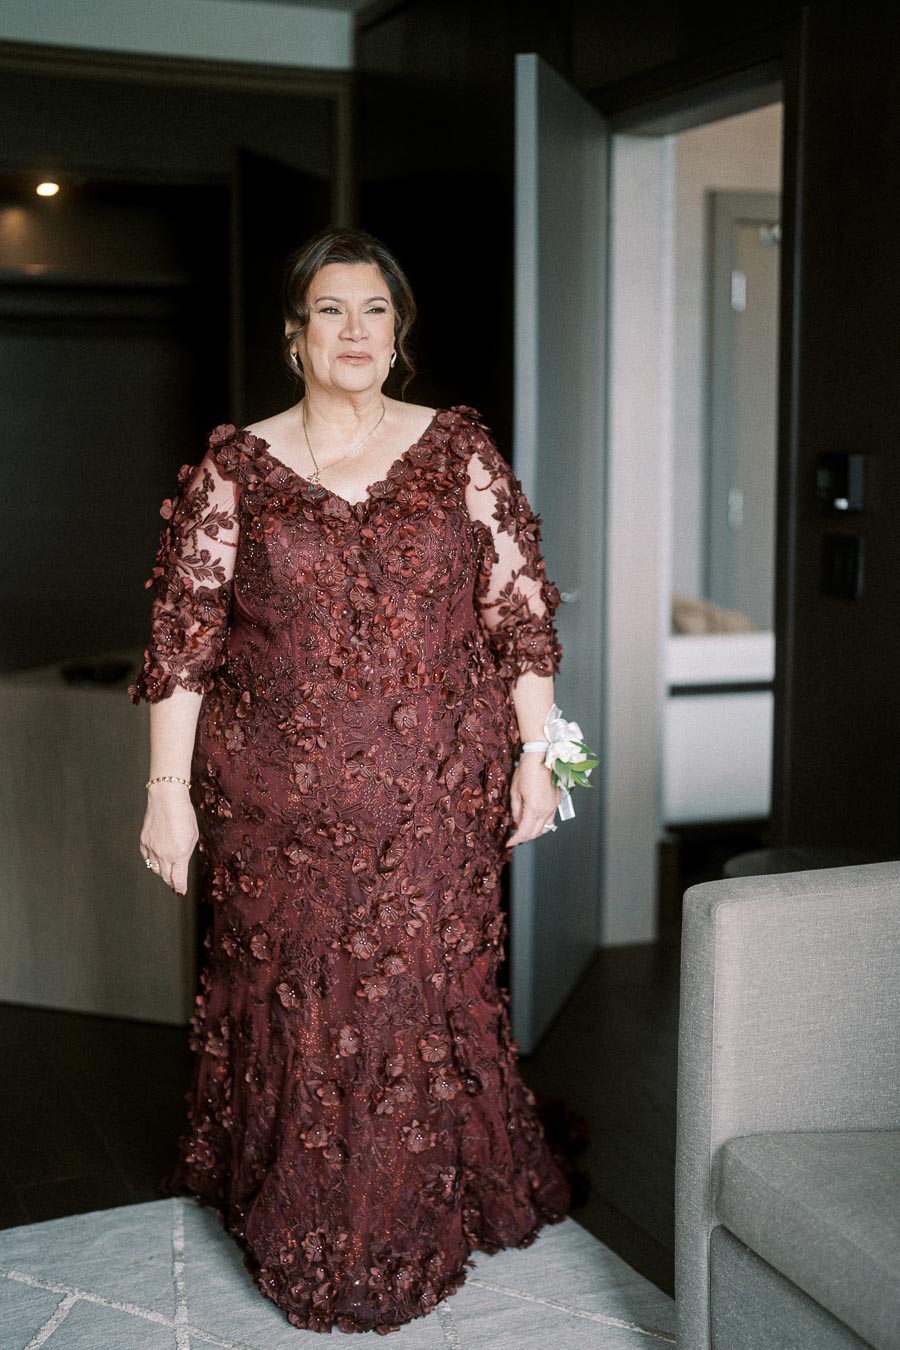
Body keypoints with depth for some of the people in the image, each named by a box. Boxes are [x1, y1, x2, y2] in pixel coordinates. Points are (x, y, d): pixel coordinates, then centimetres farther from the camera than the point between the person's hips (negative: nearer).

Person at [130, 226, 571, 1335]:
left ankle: (421, 1228, 29)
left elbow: (520, 612, 4)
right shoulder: (233, 469, 2)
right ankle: (302, 1240, 28)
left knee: (424, 1003, 6)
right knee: (293, 1008, 7)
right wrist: (169, 788, -4)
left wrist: (534, 757, 0)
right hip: (279, 806, 0)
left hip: (436, 801, 0)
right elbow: (181, 639, 1)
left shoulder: (460, 452, 4)